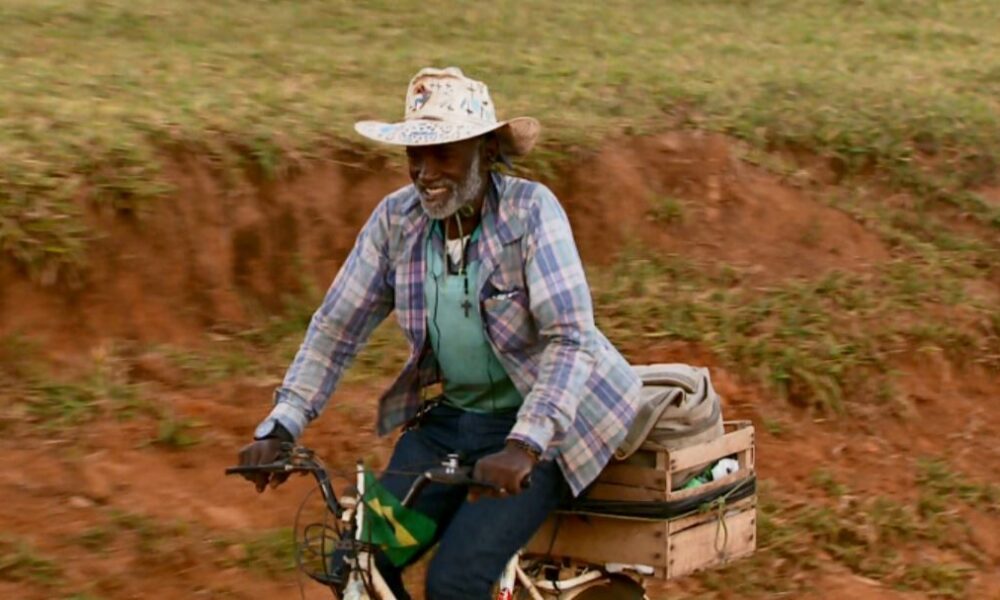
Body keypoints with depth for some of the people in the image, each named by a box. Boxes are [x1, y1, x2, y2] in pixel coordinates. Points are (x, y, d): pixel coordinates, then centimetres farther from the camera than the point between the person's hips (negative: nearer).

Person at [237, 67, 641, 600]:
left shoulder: (530, 210, -18)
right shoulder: (396, 218, -4)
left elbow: (571, 339, -25)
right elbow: (336, 327, -1)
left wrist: (524, 444, -38)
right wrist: (279, 429, -13)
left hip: (535, 424, -5)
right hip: (447, 417, 5)